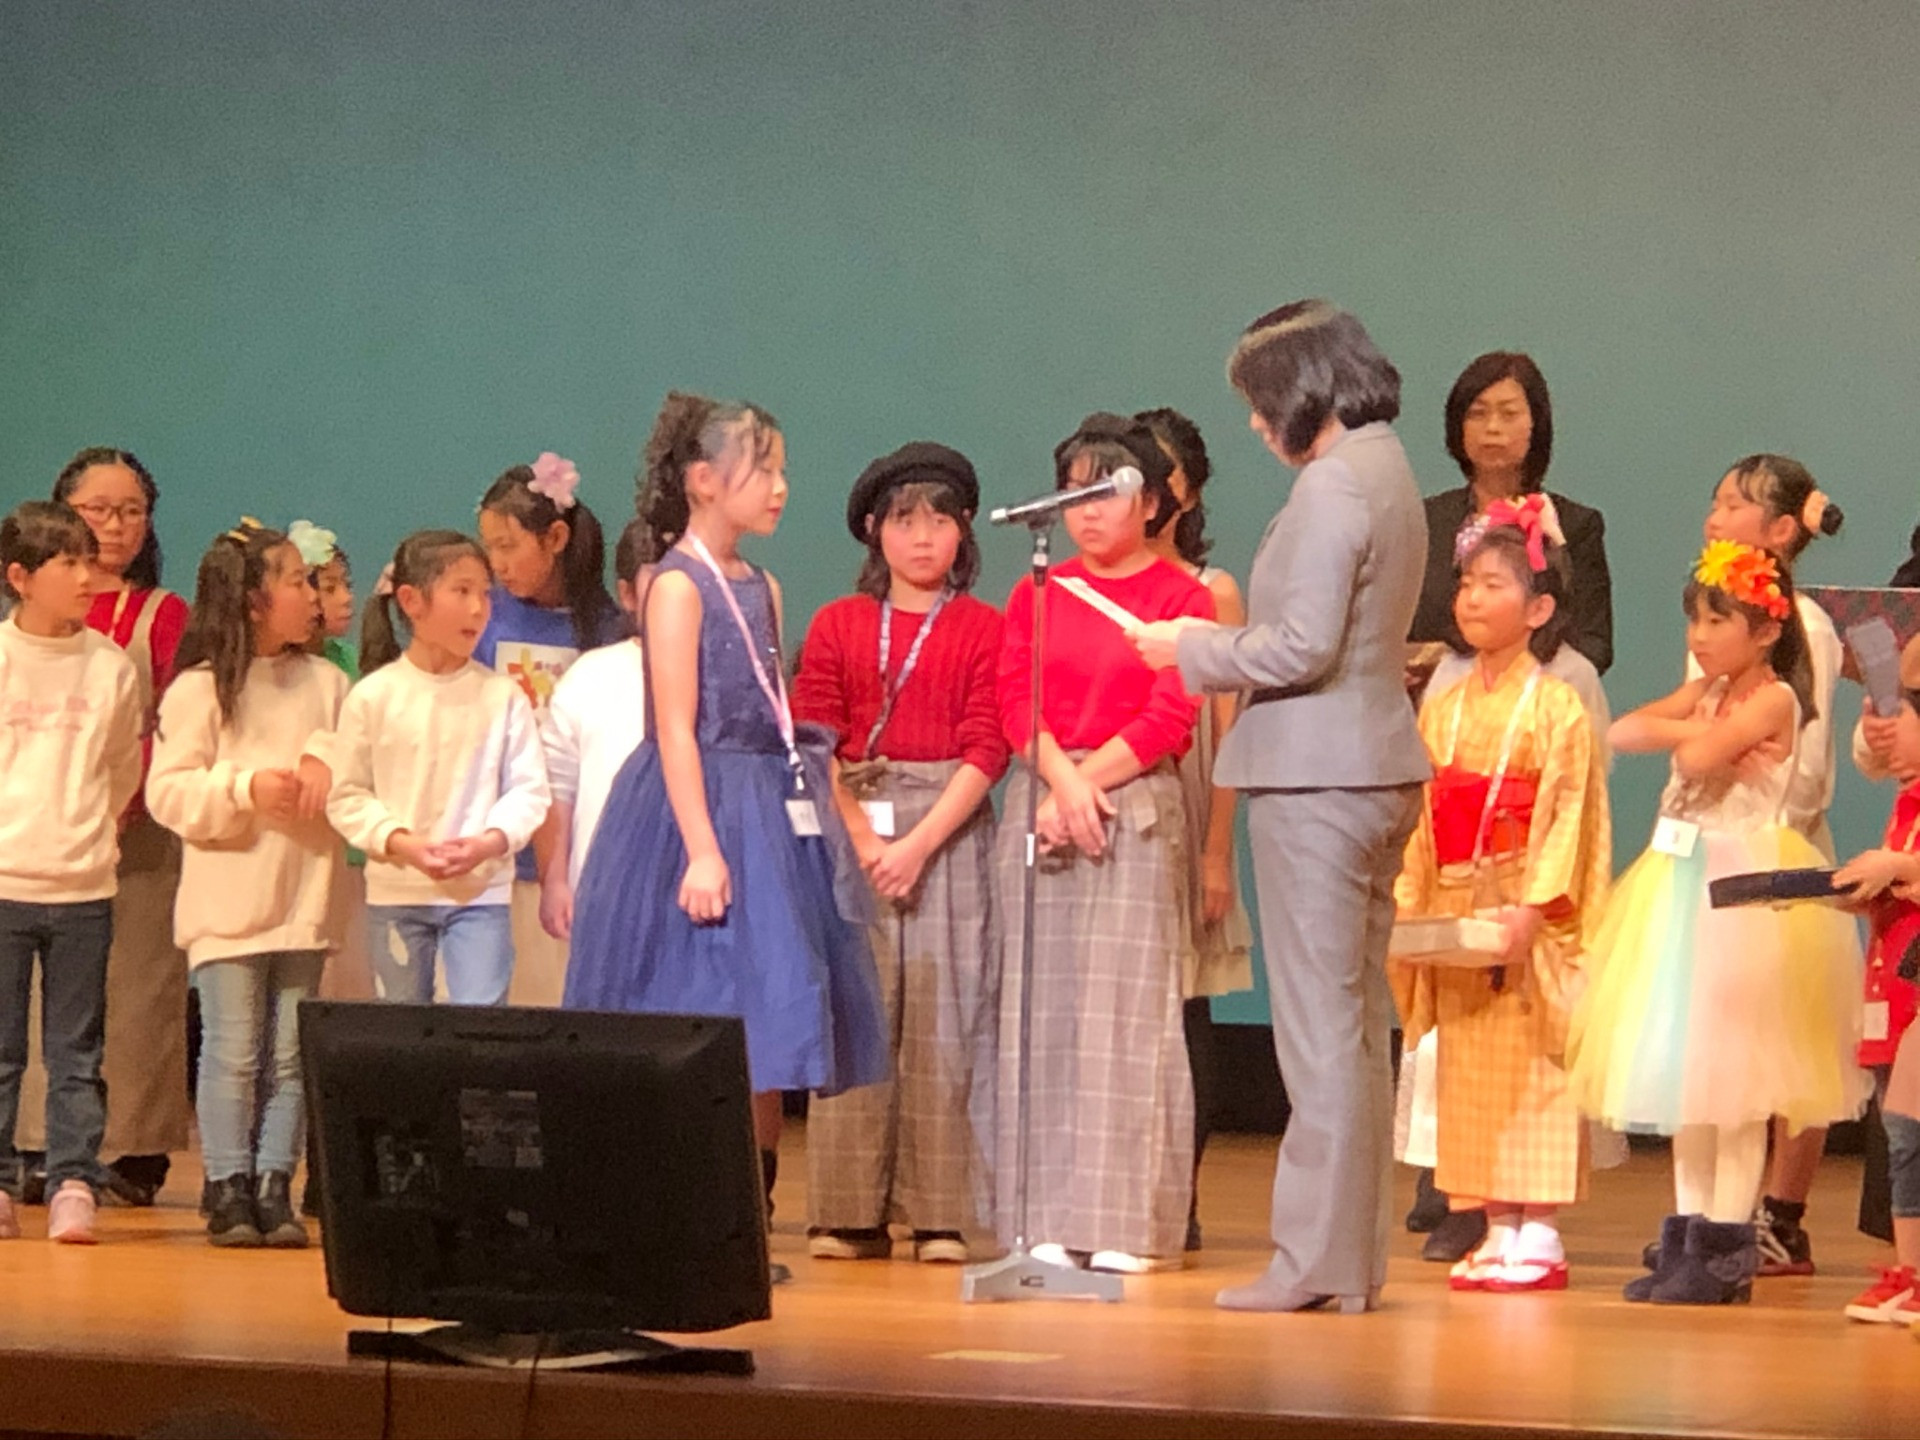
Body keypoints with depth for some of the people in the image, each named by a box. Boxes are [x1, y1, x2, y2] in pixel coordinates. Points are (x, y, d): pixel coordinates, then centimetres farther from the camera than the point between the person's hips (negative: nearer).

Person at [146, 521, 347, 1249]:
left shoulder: (326, 683, 9)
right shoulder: (199, 690, -4)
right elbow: (168, 792, -8)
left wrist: (329, 766, -12)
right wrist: (246, 788, -18)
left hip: (304, 901, 4)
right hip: (227, 903, -4)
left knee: (289, 1055, 5)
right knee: (233, 1050, -3)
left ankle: (274, 1187, 10)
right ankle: (229, 1188, 4)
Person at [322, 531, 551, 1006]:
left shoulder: (502, 696, -2)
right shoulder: (373, 696, -3)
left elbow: (528, 788, 0)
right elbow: (347, 795, 0)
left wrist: (489, 842, -17)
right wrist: (401, 843, -14)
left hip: (481, 891, 0)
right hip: (396, 892, 0)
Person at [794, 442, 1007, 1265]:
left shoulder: (981, 630, 3)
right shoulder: (837, 627, 9)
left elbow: (987, 749, -4)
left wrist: (917, 845, -13)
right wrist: (863, 840, -9)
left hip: (950, 831, -1)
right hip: (854, 828, 2)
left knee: (943, 1014, -2)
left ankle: (940, 1215, 0)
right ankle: (851, 1212, 2)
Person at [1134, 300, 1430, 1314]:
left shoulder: (1332, 485, -15)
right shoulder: (1386, 471, 15)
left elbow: (1301, 647, -21)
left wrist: (1191, 651, -7)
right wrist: (1210, 643, 15)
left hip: (1315, 779, -10)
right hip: (1377, 767, 10)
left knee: (1320, 1025, -6)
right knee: (1359, 1026, 13)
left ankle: (1317, 1259, -3)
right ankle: (1356, 1253, 18)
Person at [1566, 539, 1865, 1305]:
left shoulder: (1773, 699, -11)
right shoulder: (1705, 692, 13)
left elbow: (1699, 757, -24)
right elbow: (1623, 731, 2)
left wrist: (1702, 733, -6)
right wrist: (1689, 725, -12)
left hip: (1745, 888, -8)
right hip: (1682, 882, 8)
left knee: (1732, 1066, -6)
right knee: (1680, 1064, 10)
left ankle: (1728, 1248, -2)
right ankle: (1689, 1231, 17)